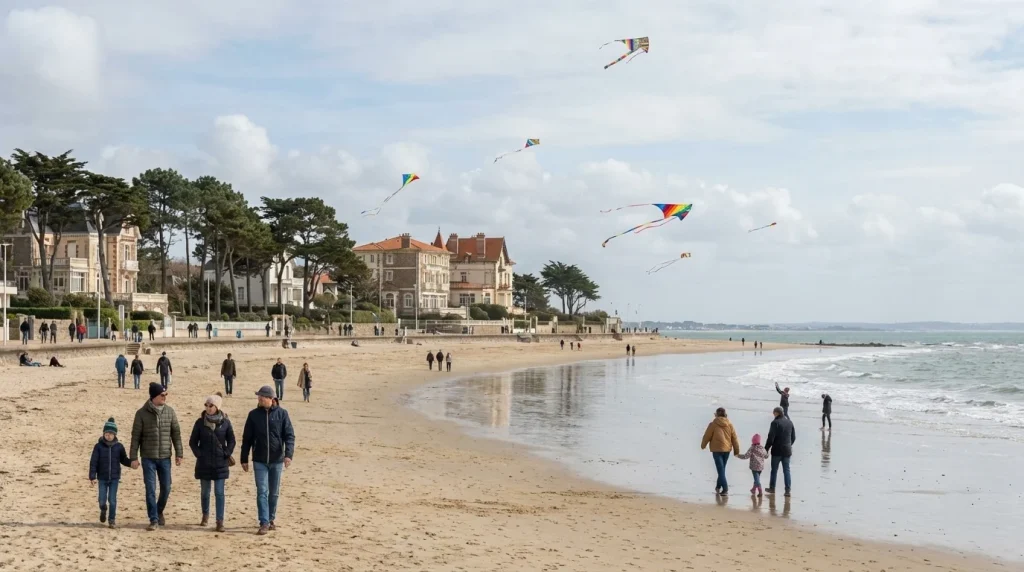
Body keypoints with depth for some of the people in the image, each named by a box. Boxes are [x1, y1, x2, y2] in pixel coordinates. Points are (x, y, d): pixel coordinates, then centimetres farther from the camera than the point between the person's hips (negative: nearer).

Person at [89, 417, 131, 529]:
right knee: (102, 500, 2)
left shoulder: (119, 447, -1)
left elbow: (123, 460, 8)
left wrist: (131, 463, -13)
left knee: (112, 500, -2)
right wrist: (92, 477, -12)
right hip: (102, 478, 0)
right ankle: (103, 511, 35)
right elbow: (93, 462, -6)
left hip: (114, 478, 0)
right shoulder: (98, 446, -6)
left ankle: (112, 520, 11)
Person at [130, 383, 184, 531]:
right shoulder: (142, 413, -5)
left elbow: (176, 433, 5)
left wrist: (179, 454, 0)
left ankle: (159, 511, 33)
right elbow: (135, 436, -3)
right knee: (150, 489, -4)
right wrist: (134, 457, -6)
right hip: (148, 458, -2)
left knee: (166, 488, 8)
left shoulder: (170, 412, 2)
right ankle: (153, 520, 0)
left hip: (165, 457, 3)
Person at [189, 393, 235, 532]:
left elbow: (231, 440, 5)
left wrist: (227, 454, -5)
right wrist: (199, 454, -6)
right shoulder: (200, 422, -3)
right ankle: (205, 515, 32)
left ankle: (220, 521, 0)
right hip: (204, 463, 1)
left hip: (220, 463, -1)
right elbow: (193, 441, 4)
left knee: (219, 493, -3)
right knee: (205, 491, 12)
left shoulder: (225, 422, -4)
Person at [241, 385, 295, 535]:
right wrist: (244, 459, 5)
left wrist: (288, 454, -19)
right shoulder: (254, 415, 1)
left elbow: (289, 435, -5)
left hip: (277, 460, 0)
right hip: (259, 461, 0)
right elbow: (247, 438, 6)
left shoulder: (281, 414, -3)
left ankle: (271, 519, 25)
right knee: (262, 492, -7)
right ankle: (264, 523, -7)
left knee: (274, 493, 10)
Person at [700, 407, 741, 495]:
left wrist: (703, 445, 16)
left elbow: (707, 436, -1)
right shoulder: (729, 425, 4)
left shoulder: (713, 424, -8)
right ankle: (718, 486, 27)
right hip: (727, 449, 5)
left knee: (720, 470, -5)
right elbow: (734, 438, 5)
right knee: (722, 469, 18)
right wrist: (736, 450, 12)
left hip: (717, 449, -4)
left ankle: (725, 488, -15)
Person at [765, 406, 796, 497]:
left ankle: (772, 488, 20)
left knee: (774, 469, 9)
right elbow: (793, 437, 13)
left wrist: (766, 449, -8)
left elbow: (771, 438, -17)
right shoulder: (789, 422, 6)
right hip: (787, 450, 5)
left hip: (777, 450, -5)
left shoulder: (775, 423, -14)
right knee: (786, 470, 8)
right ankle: (788, 490, 3)